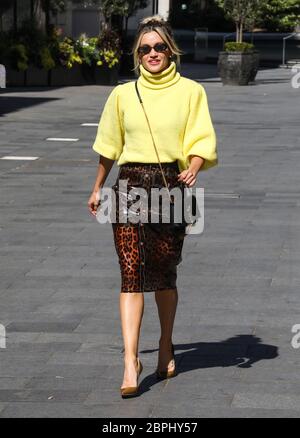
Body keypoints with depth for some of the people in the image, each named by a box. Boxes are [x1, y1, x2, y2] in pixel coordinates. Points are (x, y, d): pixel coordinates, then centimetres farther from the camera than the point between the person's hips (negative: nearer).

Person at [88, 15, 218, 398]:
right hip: (130, 185, 1)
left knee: (164, 273, 8)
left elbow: (202, 140, -2)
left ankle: (166, 347, 30)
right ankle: (131, 361, -16)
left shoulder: (190, 91, 3)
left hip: (171, 187, 0)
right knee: (132, 273, -10)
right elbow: (109, 146, 18)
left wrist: (194, 167, -22)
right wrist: (97, 189, 24)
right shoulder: (122, 94, 8)